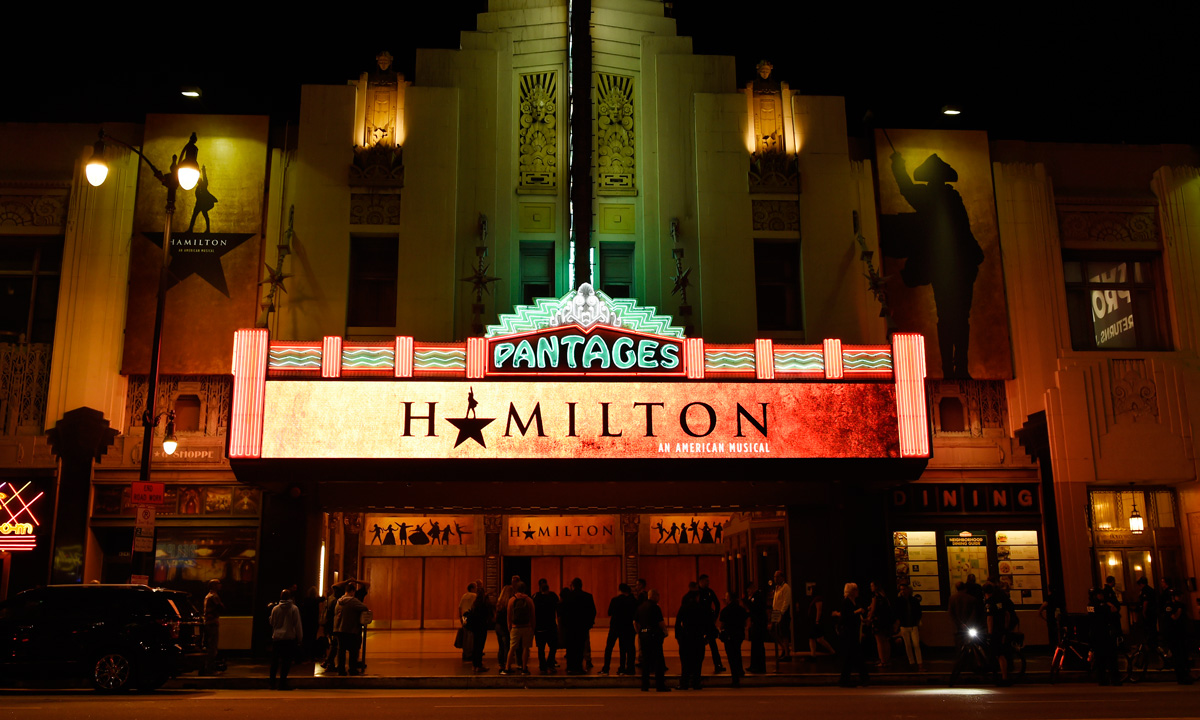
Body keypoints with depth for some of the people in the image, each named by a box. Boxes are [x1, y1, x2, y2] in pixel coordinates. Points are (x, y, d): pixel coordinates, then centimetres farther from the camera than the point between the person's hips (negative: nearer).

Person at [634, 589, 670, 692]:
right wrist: (665, 631, 2)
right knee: (658, 660, 0)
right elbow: (661, 622, -14)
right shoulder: (655, 607, -11)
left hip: (643, 634, 7)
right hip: (654, 634, -7)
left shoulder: (640, 607, 11)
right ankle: (660, 685, 0)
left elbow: (635, 622, 13)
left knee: (645, 660, 11)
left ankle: (645, 685, 11)